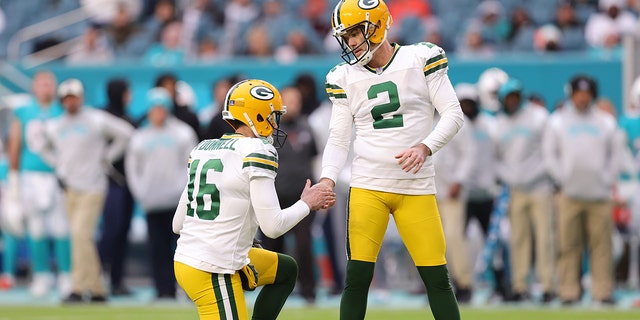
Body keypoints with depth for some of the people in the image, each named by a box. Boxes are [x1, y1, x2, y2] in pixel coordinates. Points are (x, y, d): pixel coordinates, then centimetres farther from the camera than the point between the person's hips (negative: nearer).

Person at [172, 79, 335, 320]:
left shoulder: (202, 149, 10)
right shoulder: (257, 151, -12)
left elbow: (178, 224, 13)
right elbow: (273, 226, -14)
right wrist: (307, 204, 4)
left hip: (186, 260, 9)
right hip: (212, 273, -9)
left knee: (286, 270, 25)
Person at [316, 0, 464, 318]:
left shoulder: (421, 59, -1)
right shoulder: (345, 77, 7)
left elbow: (453, 114, -3)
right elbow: (338, 138, 9)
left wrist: (425, 146, -19)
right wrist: (328, 179, -9)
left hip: (416, 188, -1)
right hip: (367, 188, 1)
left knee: (437, 278, -1)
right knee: (357, 277, -5)